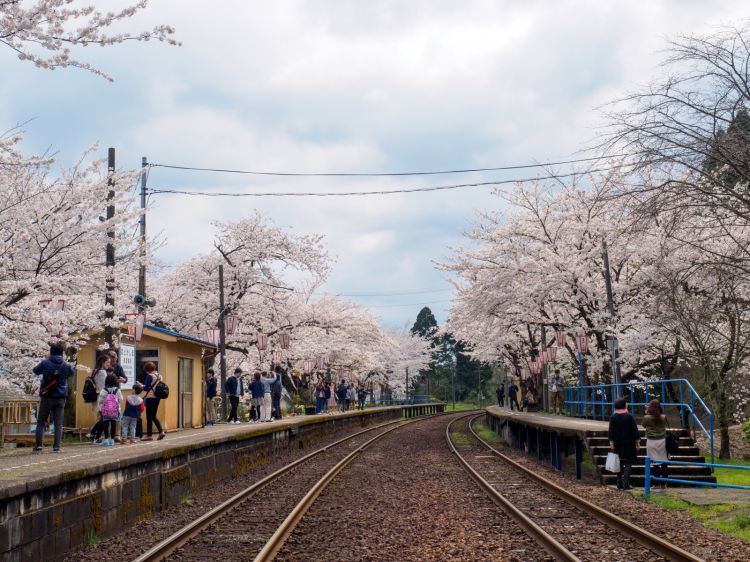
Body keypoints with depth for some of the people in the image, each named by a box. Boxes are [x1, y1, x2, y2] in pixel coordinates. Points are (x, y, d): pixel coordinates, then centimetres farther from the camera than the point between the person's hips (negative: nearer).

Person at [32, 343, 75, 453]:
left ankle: (38, 445, 0)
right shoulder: (66, 366, 0)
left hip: (46, 397, -1)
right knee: (58, 423, 3)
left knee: (40, 422, 7)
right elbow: (71, 373, 21)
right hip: (60, 398, 1)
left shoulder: (45, 363, -5)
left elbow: (35, 371, 13)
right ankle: (57, 446, -4)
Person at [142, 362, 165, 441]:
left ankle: (149, 435, 4)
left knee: (149, 416, 1)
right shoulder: (159, 375, 8)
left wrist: (142, 386, 6)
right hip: (158, 397, 7)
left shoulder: (150, 376, -13)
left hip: (151, 397, -7)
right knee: (154, 416, 17)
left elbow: (147, 388, -15)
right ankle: (161, 431, 6)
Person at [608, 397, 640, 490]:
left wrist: (611, 443, 2)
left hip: (617, 444, 3)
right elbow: (635, 430, -6)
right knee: (628, 463, 1)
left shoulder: (613, 418, -2)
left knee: (619, 464, 12)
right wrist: (637, 442, 1)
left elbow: (611, 432, -2)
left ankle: (619, 484, 14)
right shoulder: (629, 417, -8)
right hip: (629, 444, -2)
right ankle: (625, 484, -10)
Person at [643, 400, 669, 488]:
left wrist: (646, 413, 9)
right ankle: (664, 484, 13)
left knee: (655, 464, 2)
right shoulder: (663, 417, -5)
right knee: (664, 463, 9)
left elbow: (644, 425, 6)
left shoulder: (647, 418, -13)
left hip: (652, 442, -2)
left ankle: (657, 484, 3)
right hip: (662, 441, 2)